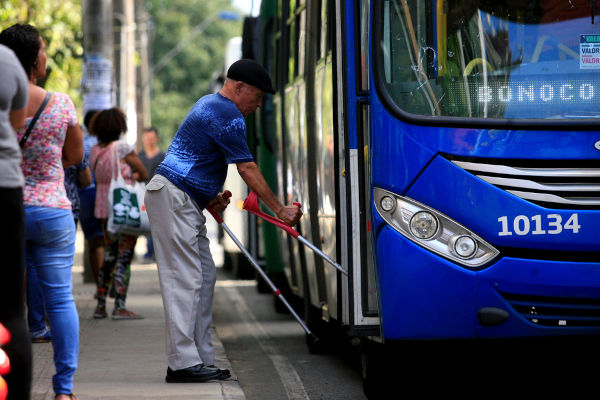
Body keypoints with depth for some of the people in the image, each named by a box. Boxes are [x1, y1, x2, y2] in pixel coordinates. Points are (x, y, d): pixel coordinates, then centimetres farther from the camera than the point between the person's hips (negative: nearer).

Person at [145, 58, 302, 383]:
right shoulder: (228, 114, -13)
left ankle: (200, 359, 10)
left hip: (186, 201, 11)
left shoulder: (210, 104, 20)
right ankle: (183, 364, -13)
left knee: (204, 277, 9)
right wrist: (280, 210, -8)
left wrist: (211, 198, 13)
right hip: (173, 198, -11)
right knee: (185, 280, -12)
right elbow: (247, 168, -13)